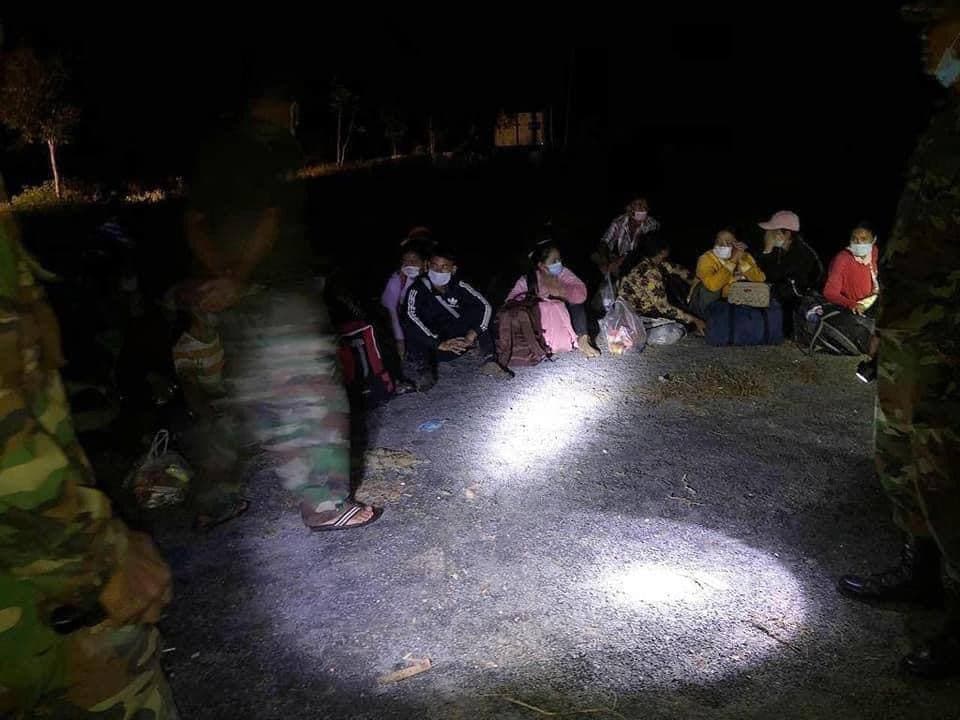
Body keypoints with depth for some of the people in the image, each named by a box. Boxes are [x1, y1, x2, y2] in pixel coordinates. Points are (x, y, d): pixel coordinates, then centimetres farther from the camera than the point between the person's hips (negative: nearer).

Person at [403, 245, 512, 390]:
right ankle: (421, 371, -31)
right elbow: (411, 317, -30)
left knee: (478, 310, -13)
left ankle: (489, 361, -18)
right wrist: (439, 344, -39)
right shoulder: (417, 290, -13)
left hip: (458, 342, 3)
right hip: (428, 346, -3)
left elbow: (486, 306, -12)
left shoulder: (458, 286, -4)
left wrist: (472, 334, -27)